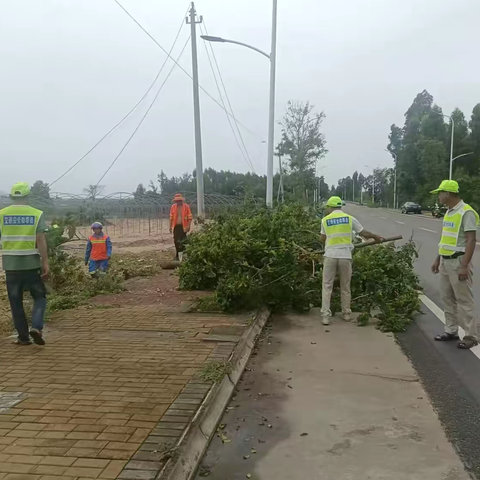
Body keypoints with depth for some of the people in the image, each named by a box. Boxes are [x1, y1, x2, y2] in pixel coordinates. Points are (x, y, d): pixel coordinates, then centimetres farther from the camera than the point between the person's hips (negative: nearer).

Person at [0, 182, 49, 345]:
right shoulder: (36, 214, -4)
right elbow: (40, 240, -11)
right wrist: (45, 262, -10)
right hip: (31, 264, -2)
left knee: (16, 301, 10)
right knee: (39, 297, 12)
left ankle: (23, 336, 13)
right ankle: (36, 326, -8)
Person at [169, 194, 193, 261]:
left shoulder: (186, 206, -5)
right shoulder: (173, 207, 4)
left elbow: (190, 217, -5)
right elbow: (171, 217, 9)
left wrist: (188, 226, -14)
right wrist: (170, 226, 5)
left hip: (183, 226, -3)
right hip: (176, 226, 3)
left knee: (182, 241, -1)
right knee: (176, 240, 6)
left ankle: (182, 254, 7)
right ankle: (177, 254, 18)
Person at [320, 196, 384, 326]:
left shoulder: (325, 220, 4)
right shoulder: (349, 218, 3)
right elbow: (364, 233, 7)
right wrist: (377, 237, 23)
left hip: (330, 256, -1)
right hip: (345, 256, 1)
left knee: (327, 286, 5)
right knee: (345, 287, 14)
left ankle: (326, 316, 1)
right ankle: (346, 314, 22)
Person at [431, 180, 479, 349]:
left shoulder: (466, 212, -16)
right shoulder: (448, 212, 12)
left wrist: (464, 266, -23)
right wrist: (438, 259, 19)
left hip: (458, 262, -9)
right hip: (445, 261, 9)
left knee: (464, 300, -2)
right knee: (447, 298, 14)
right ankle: (451, 331, 24)